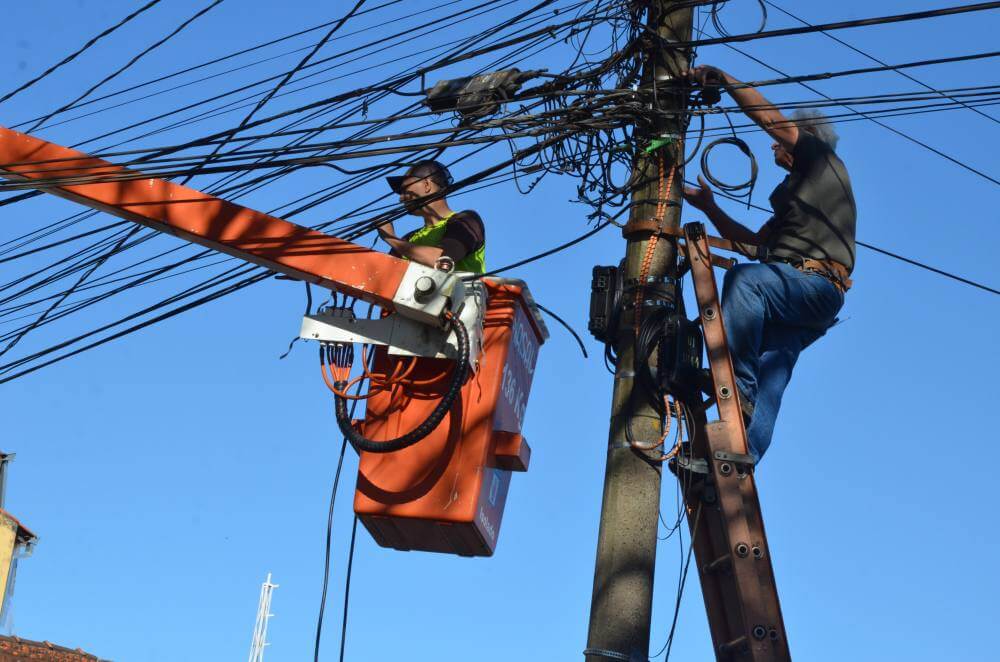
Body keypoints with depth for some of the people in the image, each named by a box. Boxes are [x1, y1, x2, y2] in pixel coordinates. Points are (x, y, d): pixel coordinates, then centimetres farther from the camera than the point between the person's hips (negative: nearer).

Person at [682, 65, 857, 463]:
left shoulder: (823, 159, 14)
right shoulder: (794, 193, 38)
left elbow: (769, 118, 4)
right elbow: (756, 240, 34)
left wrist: (724, 80, 9)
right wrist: (709, 208, 30)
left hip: (817, 284, -9)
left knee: (745, 279, -35)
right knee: (768, 380, -11)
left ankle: (736, 391, -41)